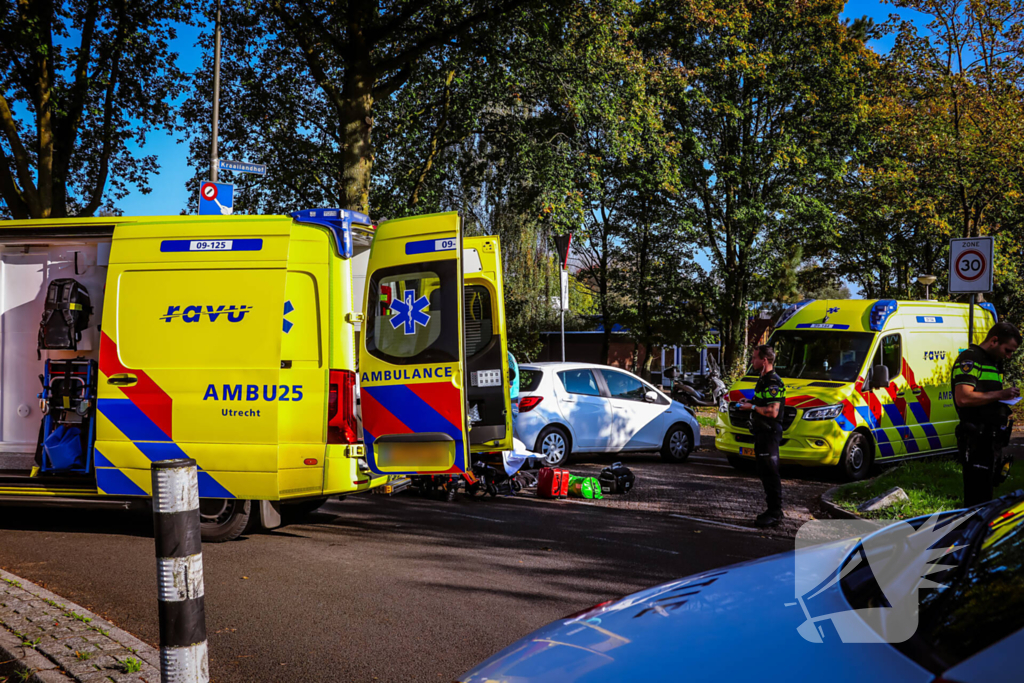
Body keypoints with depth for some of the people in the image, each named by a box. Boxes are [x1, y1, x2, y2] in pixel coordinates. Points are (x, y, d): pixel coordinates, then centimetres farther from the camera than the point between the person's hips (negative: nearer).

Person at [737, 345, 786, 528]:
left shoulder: (773, 382, -17)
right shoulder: (763, 380, 17)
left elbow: (773, 411, -25)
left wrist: (752, 407, -17)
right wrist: (749, 403, 12)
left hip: (770, 433, -11)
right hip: (761, 432, 11)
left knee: (771, 474, -8)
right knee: (764, 473, 14)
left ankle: (775, 514, -4)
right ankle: (772, 510, 22)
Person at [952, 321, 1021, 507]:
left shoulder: (993, 362, 20)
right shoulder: (970, 359, -12)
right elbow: (963, 398, -25)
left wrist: (1005, 400, 13)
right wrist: (998, 395, -21)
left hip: (989, 438, 10)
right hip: (976, 440, -10)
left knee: (985, 493, 16)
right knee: (977, 497, -8)